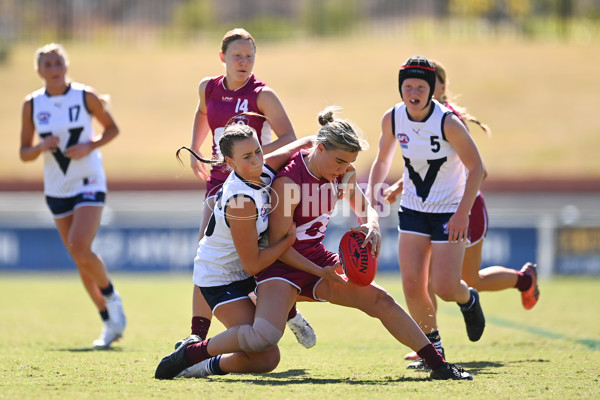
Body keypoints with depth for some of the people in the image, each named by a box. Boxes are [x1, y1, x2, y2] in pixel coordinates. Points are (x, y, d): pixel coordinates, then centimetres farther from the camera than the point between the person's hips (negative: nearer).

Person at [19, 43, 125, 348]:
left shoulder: (85, 96, -7)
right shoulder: (32, 104, 0)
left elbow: (112, 128, 5)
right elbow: (24, 153, 5)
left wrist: (90, 146, -13)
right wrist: (41, 148, -17)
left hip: (88, 184, -4)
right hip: (56, 189, 4)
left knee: (80, 248, -22)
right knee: (80, 260, 7)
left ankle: (111, 297, 4)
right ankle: (110, 323, 19)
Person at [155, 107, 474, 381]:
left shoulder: (341, 172, -2)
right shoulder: (288, 182, -23)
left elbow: (364, 207, 16)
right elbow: (277, 243, -17)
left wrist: (372, 226, -8)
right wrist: (321, 272, -19)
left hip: (318, 257, 7)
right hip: (282, 265, -7)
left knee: (380, 300, -4)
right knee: (265, 335, -31)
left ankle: (437, 364, 4)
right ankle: (192, 353, -13)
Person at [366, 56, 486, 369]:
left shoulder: (448, 122, -22)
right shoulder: (392, 119, -7)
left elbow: (476, 167, -14)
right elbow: (383, 159, 11)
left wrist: (462, 214, -18)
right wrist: (371, 193, -3)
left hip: (450, 211, -4)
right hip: (412, 210, 4)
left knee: (444, 287, -9)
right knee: (412, 285, -6)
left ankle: (468, 300, 29)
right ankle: (432, 346, 16)